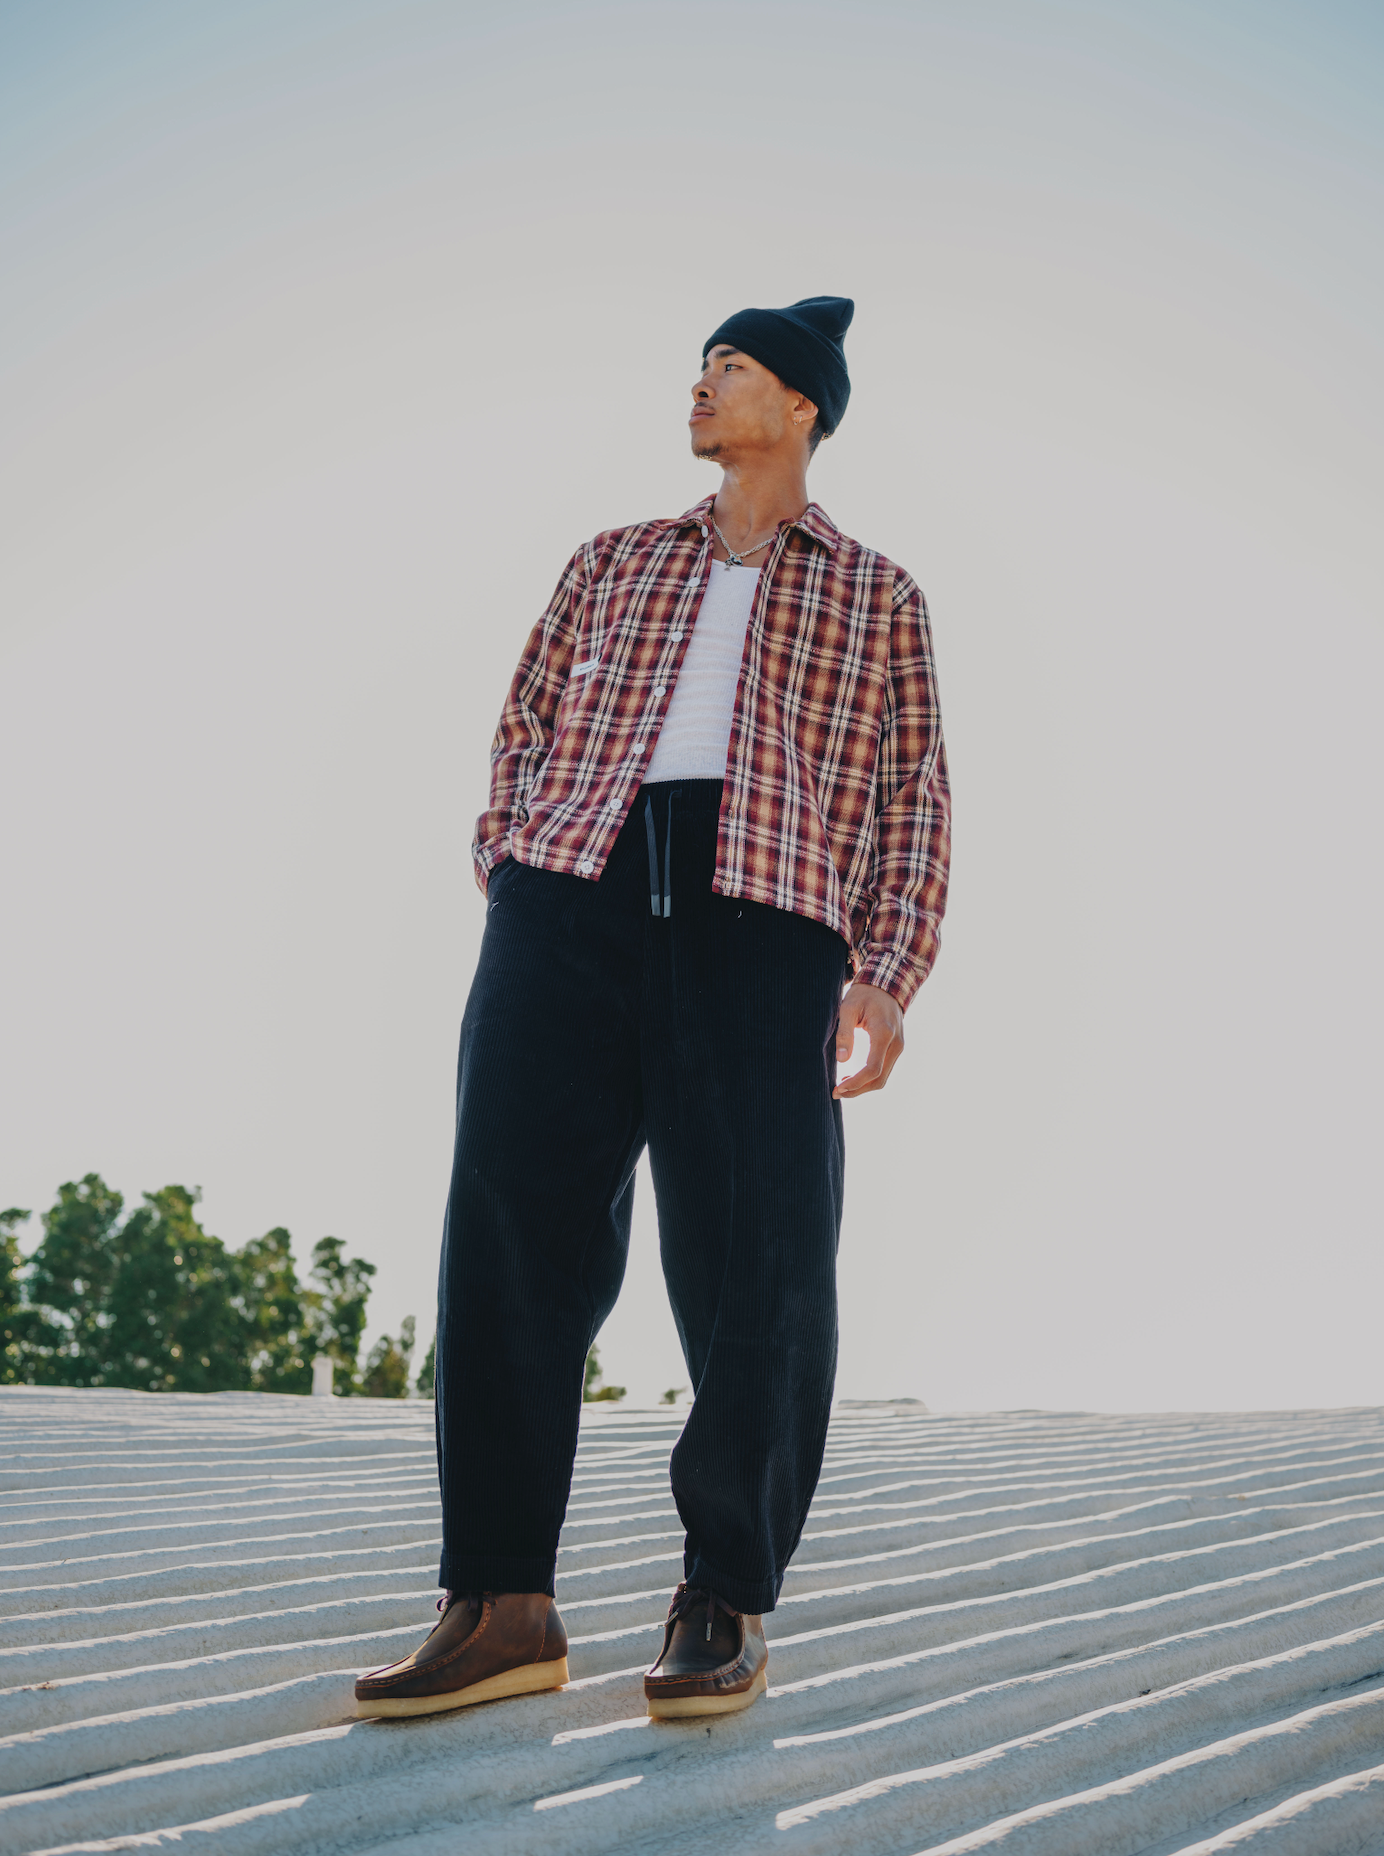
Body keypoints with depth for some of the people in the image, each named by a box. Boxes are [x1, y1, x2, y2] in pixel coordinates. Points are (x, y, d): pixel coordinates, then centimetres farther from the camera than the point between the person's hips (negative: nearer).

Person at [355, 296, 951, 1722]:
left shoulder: (874, 597, 20)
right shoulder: (615, 563, 27)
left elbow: (913, 797, 12)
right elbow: (525, 725, 22)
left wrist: (886, 974, -1)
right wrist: (510, 880, 5)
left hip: (764, 916, -2)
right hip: (572, 900, 3)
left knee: (755, 1258, -7)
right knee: (512, 1225, -6)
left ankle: (724, 1606, 4)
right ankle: (501, 1602, -1)